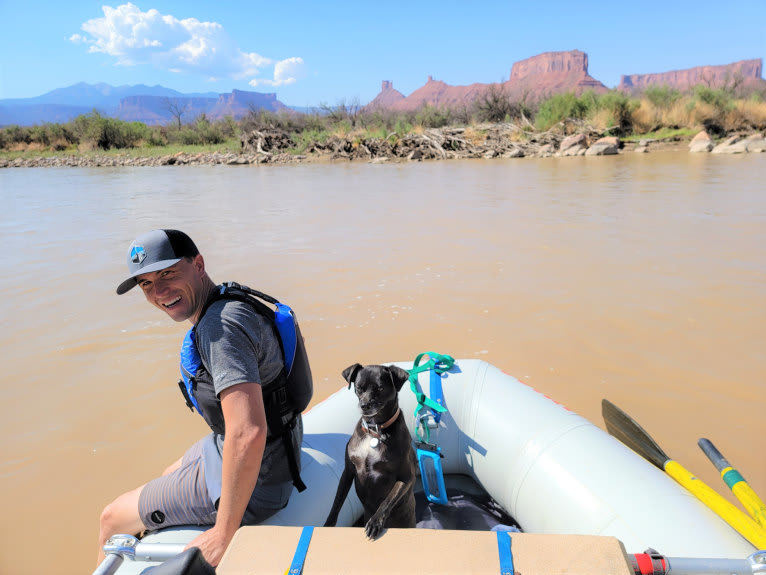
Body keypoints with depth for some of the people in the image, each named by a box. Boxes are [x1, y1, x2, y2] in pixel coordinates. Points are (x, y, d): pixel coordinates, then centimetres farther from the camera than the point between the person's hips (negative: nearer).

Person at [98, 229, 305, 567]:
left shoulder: (220, 326, -31)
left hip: (250, 478, -9)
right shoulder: (236, 300, 0)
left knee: (111, 520, 11)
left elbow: (248, 434, -40)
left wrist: (224, 534, -27)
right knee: (169, 476, 34)